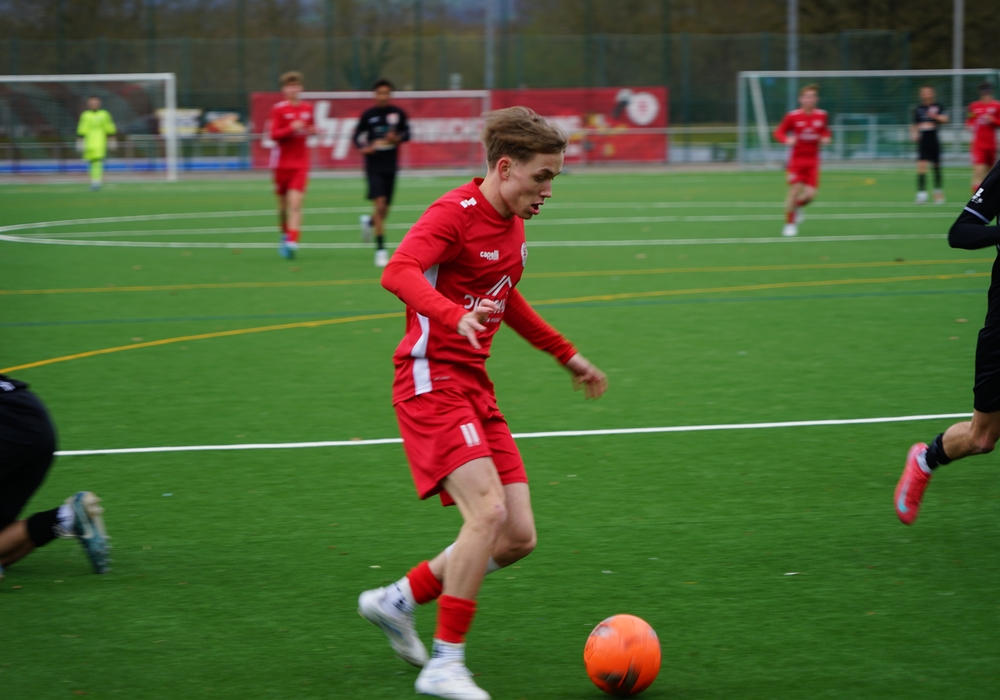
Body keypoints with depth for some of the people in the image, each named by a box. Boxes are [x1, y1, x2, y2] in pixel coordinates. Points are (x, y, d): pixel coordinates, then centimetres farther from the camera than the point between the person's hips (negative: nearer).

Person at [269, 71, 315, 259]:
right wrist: (292, 128, -25)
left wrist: (312, 130, 3)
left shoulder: (308, 108, 7)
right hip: (281, 163, -1)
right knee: (283, 204, 9)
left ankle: (292, 242, -21)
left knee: (295, 203, -13)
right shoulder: (278, 109, -4)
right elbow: (274, 135, -12)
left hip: (300, 163, 1)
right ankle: (285, 235, 32)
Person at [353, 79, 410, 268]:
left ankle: (369, 222, 47)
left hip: (391, 166, 3)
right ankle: (380, 249, -12)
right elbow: (357, 135, 2)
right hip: (374, 166, -3)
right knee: (379, 204, -17)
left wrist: (397, 138, -14)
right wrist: (363, 147, -18)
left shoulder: (398, 113, 1)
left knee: (385, 210, 10)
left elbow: (406, 132, 8)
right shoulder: (368, 115, -4)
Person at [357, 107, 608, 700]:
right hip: (431, 379, -9)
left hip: (475, 386, 9)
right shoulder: (456, 212, -13)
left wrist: (568, 355, 34)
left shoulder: (514, 227, 13)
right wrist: (456, 316, -47)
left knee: (518, 538, 2)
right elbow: (398, 272, -30)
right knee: (488, 511, -23)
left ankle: (397, 602, 20)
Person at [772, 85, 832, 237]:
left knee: (811, 194, -8)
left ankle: (796, 207, 26)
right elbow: (779, 132, 0)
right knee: (795, 190, -12)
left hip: (813, 160, 3)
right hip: (796, 159, -3)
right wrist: (787, 139, -21)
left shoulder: (821, 115, 2)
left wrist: (826, 138, -4)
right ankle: (789, 224, 5)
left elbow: (825, 131, 19)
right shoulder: (793, 116, -7)